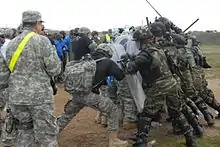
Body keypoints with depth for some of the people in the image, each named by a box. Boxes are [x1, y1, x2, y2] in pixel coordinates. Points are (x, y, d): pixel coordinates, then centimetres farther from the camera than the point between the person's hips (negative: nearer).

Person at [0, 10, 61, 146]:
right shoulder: (42, 41, -8)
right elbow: (55, 70, -9)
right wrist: (53, 53, 8)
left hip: (17, 97, 5)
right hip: (40, 96, -5)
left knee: (25, 133, 18)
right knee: (47, 136, 3)